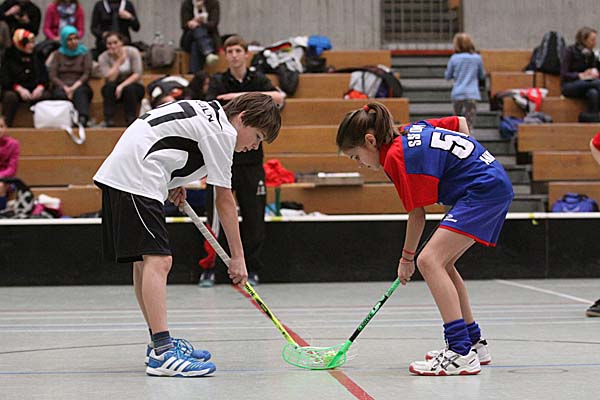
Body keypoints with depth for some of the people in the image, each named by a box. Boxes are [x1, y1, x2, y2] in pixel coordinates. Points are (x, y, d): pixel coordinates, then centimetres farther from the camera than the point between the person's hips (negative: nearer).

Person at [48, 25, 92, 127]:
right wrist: (65, 88, -12)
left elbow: (87, 74, 3)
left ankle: (83, 119, -60)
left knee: (79, 93, -38)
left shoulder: (84, 53, 16)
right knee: (60, 94, -36)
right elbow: (52, 76, 6)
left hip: (80, 86, -1)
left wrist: (74, 87, -15)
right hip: (61, 86, 1)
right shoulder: (58, 54, 18)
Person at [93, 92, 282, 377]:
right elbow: (224, 201, -8)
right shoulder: (221, 132, -8)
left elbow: (161, 134, 28)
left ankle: (160, 343, 24)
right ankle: (162, 353, -24)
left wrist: (171, 182, 16)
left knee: (144, 260, 15)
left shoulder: (206, 111, 19)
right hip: (136, 181, -11)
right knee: (158, 260, -16)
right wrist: (237, 257, -3)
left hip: (116, 173, 11)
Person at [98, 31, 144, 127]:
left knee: (129, 89, -35)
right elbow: (110, 79, -21)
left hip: (132, 85, -1)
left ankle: (131, 121, -31)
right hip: (113, 90, 1)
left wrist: (122, 86, -26)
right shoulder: (103, 58, -8)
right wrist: (119, 60, -21)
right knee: (109, 87, -33)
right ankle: (109, 121, -36)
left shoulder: (132, 52, -9)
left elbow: (138, 74, -15)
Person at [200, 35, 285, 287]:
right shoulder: (217, 82, 3)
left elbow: (278, 97, -14)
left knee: (254, 217, 3)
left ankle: (251, 269, 13)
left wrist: (243, 95, -22)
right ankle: (208, 269, 3)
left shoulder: (257, 80, 6)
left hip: (251, 159, 1)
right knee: (215, 216, -4)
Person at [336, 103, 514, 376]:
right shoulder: (414, 130, 12)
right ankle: (473, 343, 27)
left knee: (430, 260, -18)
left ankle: (461, 353, -24)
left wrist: (406, 258, 5)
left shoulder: (395, 157, -13)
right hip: (497, 186, 10)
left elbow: (417, 213, -7)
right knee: (442, 263, 18)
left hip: (483, 190, -10)